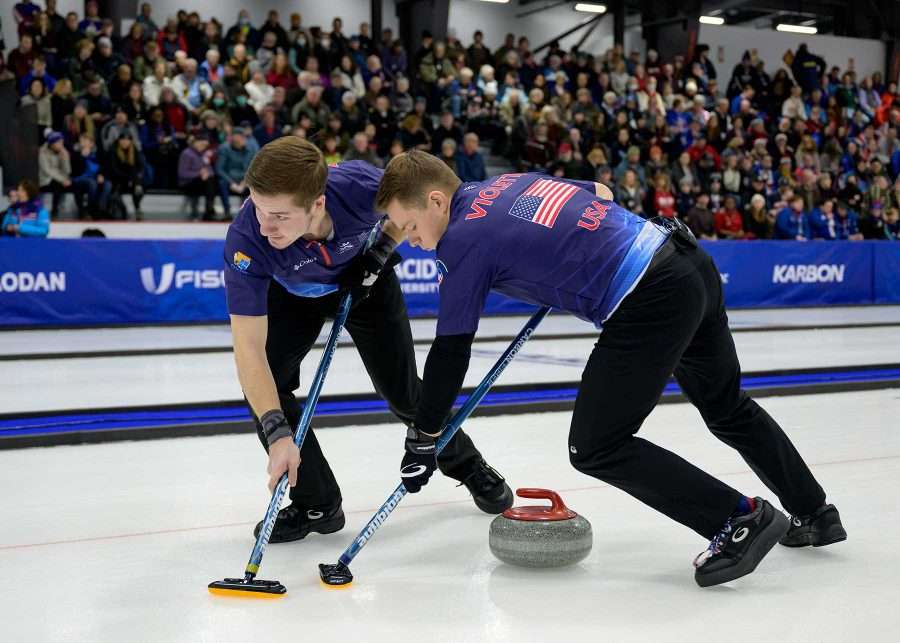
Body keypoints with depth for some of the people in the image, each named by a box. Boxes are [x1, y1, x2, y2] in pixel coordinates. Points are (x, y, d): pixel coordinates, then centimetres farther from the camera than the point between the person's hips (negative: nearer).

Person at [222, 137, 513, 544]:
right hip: (294, 294, 1)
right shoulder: (245, 240, -40)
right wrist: (278, 432, -46)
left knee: (403, 392, 1)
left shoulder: (361, 186, -40)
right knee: (262, 384, -17)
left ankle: (466, 464, 31)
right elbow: (249, 348, -39)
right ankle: (316, 504, 2)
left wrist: (378, 253, -21)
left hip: (365, 280, 0)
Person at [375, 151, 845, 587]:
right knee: (727, 407, 27)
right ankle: (815, 513, 41)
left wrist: (422, 439, 5)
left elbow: (450, 352, -3)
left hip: (650, 301, -9)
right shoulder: (507, 182, 16)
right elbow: (601, 192, 29)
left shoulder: (463, 238, -6)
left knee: (596, 448, -1)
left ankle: (741, 520, 1)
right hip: (693, 264, 9)